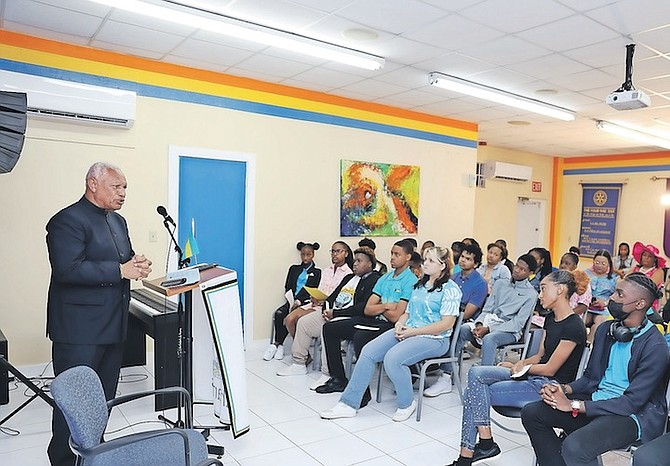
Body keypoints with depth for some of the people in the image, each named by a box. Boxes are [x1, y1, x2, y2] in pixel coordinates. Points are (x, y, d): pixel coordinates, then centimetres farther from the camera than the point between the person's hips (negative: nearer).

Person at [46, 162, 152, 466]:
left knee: (104, 399, 18)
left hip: (113, 327, 9)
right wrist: (120, 270, -23)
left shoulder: (118, 221, 15)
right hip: (79, 330, -8)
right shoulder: (68, 220, -13)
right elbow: (67, 269, -24)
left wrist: (137, 265, -1)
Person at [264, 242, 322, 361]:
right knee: (278, 314, -26)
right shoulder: (294, 269, 22)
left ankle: (277, 344, -17)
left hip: (305, 302, -4)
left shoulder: (316, 272, 10)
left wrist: (299, 301, -17)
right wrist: (292, 301, -5)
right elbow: (288, 287, 14)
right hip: (292, 301, 4)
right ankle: (278, 345, -18)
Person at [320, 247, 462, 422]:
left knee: (392, 358, -31)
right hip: (407, 332, 8)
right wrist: (399, 324, -2)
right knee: (368, 351, -13)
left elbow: (446, 324, -14)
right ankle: (348, 404, -9)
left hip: (433, 339, -7)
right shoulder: (420, 285, 19)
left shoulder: (450, 289, -6)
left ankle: (407, 404, -4)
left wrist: (412, 331, -14)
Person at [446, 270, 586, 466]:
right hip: (532, 377, 9)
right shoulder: (550, 318, 12)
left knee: (475, 394, -16)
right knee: (476, 373, -13)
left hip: (550, 386, -9)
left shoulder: (573, 326, -17)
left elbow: (549, 369, -15)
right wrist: (515, 364, -1)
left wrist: (519, 367, -1)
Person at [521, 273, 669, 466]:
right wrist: (563, 389, -8)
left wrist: (574, 405, -22)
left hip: (634, 414, -7)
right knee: (531, 412, -7)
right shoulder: (605, 329, 7)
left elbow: (632, 402, -20)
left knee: (574, 446, -33)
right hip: (596, 400, 7)